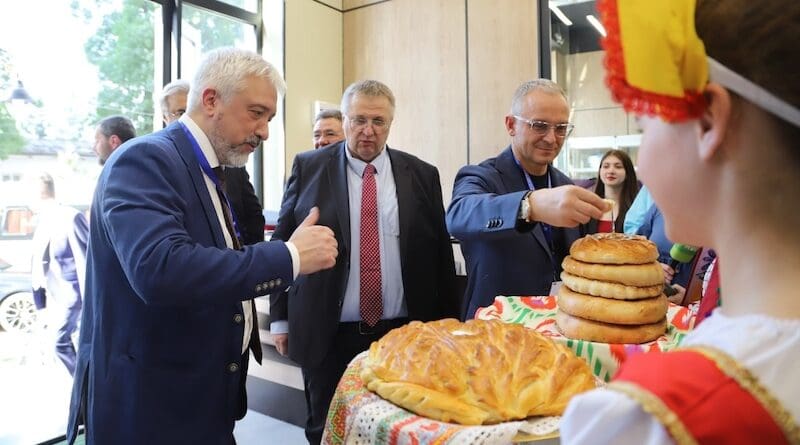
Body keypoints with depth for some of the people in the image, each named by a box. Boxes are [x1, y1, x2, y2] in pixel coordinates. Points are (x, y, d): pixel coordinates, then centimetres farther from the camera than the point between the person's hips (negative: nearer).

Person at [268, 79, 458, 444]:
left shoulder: (422, 175, 3)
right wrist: (280, 318, 1)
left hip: (404, 335, 1)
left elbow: (441, 254, 4)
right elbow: (283, 243, 3)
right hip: (326, 336, 0)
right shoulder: (309, 167, 1)